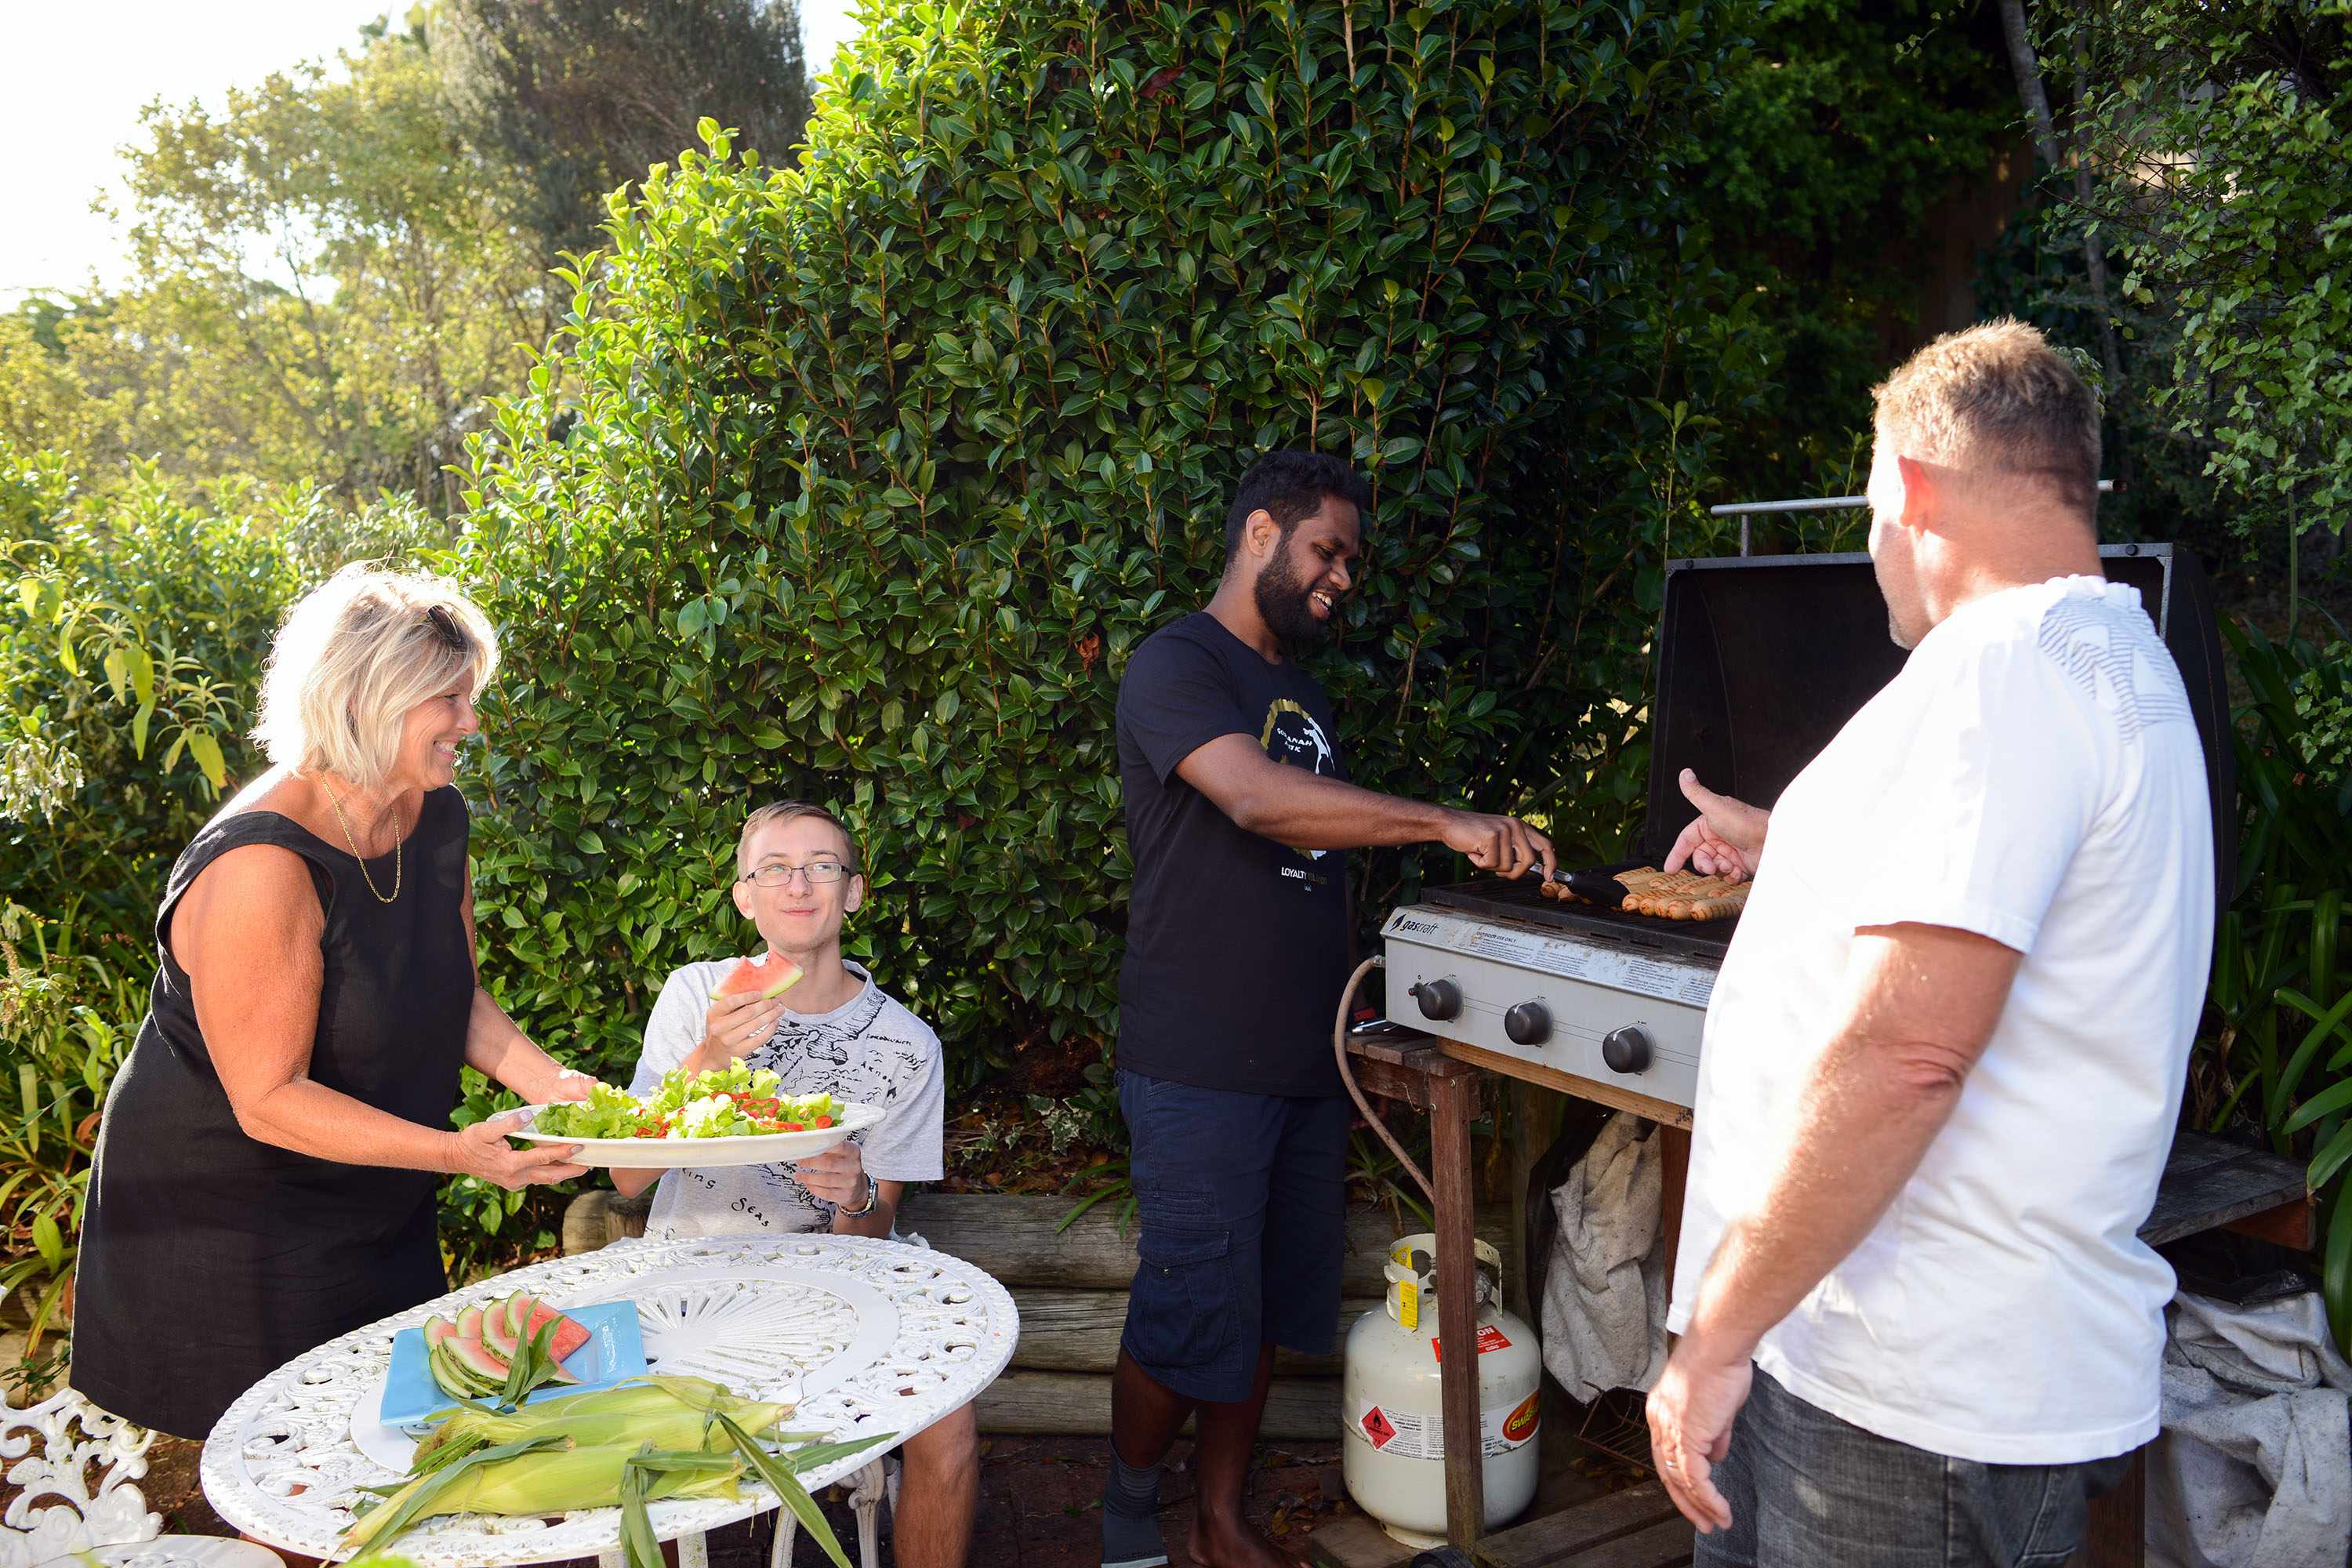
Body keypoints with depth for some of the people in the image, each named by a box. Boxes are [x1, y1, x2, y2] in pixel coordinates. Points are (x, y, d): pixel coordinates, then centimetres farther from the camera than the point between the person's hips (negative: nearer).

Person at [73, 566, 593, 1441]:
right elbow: (269, 1100, -26)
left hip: (380, 1214, 8)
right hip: (230, 1224, -7)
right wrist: (457, 1152, -32)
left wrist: (545, 1082, -9)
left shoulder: (436, 818, -3)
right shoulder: (260, 868, -28)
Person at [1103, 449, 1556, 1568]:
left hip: (1302, 1061, 8)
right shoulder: (1177, 667, -10)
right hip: (1200, 1068, -8)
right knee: (1187, 1320, 1)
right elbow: (1256, 798, -27)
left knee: (1264, 1312, 14)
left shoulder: (1301, 695, 18)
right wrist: (1444, 824, -29)